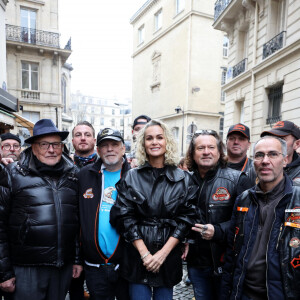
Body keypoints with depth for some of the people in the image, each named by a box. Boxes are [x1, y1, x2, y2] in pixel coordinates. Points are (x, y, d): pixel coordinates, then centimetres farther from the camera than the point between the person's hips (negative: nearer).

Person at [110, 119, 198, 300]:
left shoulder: (183, 179, 0)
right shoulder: (131, 177, 0)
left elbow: (187, 218, -3)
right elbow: (124, 217, -5)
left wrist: (162, 253, -10)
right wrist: (145, 253, -11)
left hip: (168, 256, 1)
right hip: (137, 256, 0)